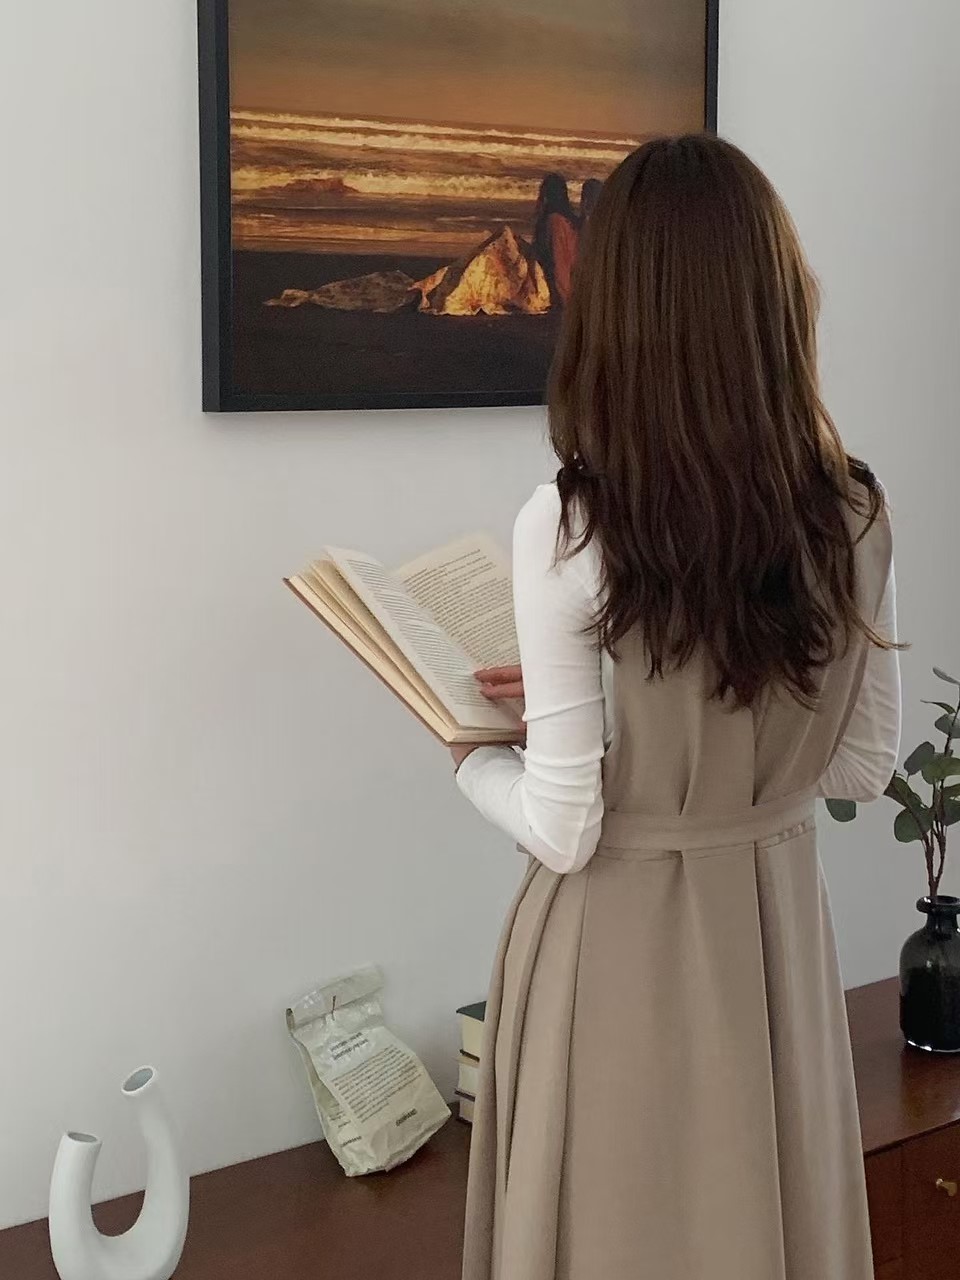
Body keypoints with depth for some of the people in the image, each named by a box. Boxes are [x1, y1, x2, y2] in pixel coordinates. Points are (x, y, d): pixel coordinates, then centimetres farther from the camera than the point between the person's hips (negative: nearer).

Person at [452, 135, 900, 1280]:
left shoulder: (568, 528, -21)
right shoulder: (853, 515, -7)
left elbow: (563, 830, -17)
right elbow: (863, 765, 3)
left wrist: (467, 757, 2)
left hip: (621, 947, -4)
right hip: (776, 927, 4)